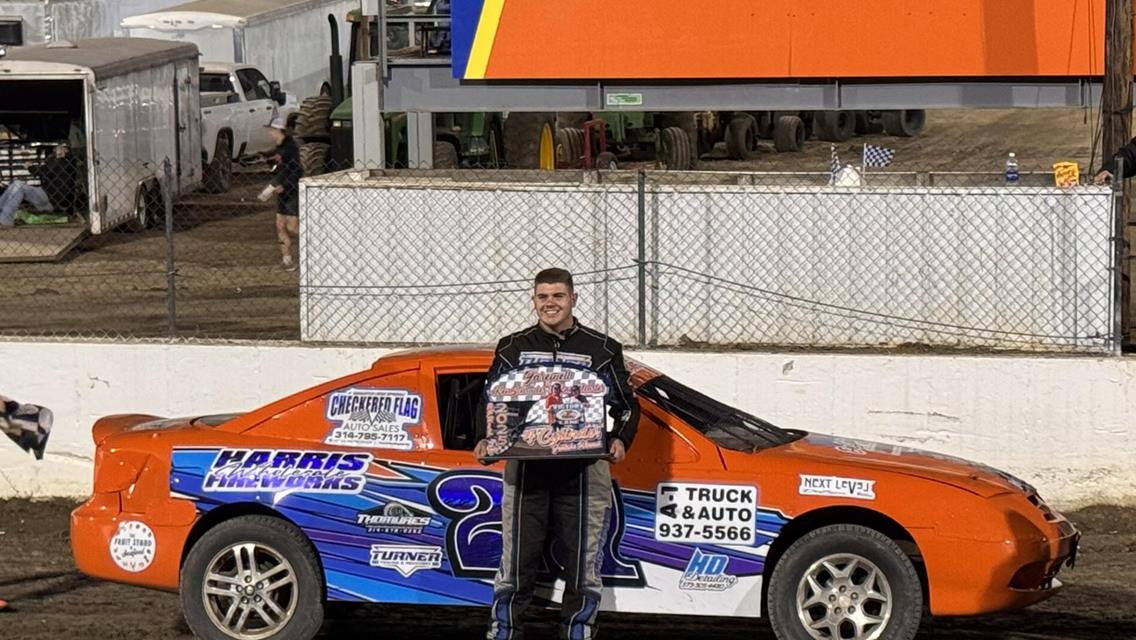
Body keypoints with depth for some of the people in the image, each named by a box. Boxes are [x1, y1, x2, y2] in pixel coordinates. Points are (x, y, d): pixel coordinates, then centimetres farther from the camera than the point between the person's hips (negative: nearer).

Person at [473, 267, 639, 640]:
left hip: (583, 473, -1)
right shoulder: (513, 348, 12)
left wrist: (620, 441, -7)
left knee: (583, 565, 2)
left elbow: (626, 404, 12)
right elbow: (490, 400, 16)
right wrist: (484, 440, -2)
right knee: (516, 565, 1)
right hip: (526, 470, 1)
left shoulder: (602, 350, 8)